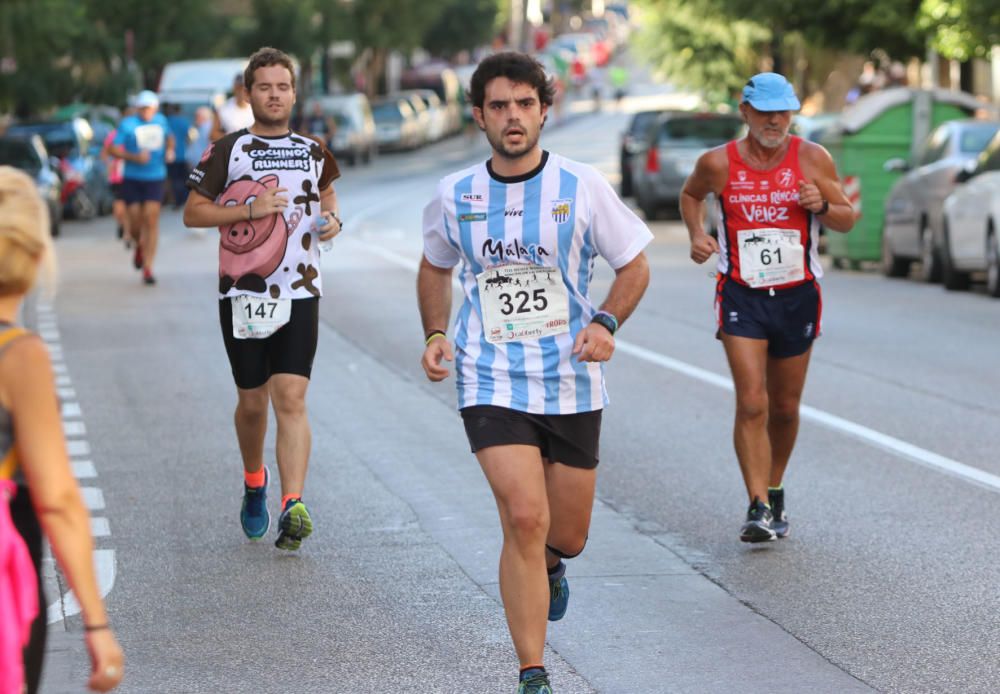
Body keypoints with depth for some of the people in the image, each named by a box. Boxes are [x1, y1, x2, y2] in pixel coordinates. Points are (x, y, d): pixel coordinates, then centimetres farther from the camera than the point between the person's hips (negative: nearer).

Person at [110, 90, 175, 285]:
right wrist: (134, 157, -20)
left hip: (155, 178, 1)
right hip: (132, 179, -1)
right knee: (135, 221, 0)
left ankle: (147, 268, -8)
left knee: (151, 220, -10)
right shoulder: (127, 124, -4)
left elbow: (169, 136, 27)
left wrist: (170, 150, 6)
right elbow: (114, 149, -6)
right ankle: (139, 247, 37)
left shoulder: (161, 120, 7)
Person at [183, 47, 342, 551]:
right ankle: (254, 484, 37)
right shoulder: (228, 151, 1)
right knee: (252, 402, 10)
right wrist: (250, 209, -13)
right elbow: (192, 212, 0)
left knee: (291, 398, -13)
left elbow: (326, 192, 27)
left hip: (299, 293, 0)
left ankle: (292, 507, -22)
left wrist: (333, 221, 4)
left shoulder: (313, 152, 10)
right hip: (242, 295, 0)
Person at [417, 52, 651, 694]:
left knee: (568, 534, 10)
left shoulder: (582, 187, -4)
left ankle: (550, 567, 51)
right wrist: (436, 333, 3)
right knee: (525, 519, -18)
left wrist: (606, 324, -13)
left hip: (572, 385, 1)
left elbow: (635, 265, 4)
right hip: (491, 383, -1)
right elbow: (436, 268, 19)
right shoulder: (455, 197, 1)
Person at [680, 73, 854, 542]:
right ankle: (758, 508, -17)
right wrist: (696, 234, -1)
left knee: (785, 408, 13)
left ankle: (774, 493, 34)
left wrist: (821, 206, -18)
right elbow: (691, 195, 17)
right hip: (742, 296, -2)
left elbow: (847, 221, 3)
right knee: (751, 404, -16)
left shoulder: (812, 159, -4)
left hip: (797, 295, 2)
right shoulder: (718, 163, -5)